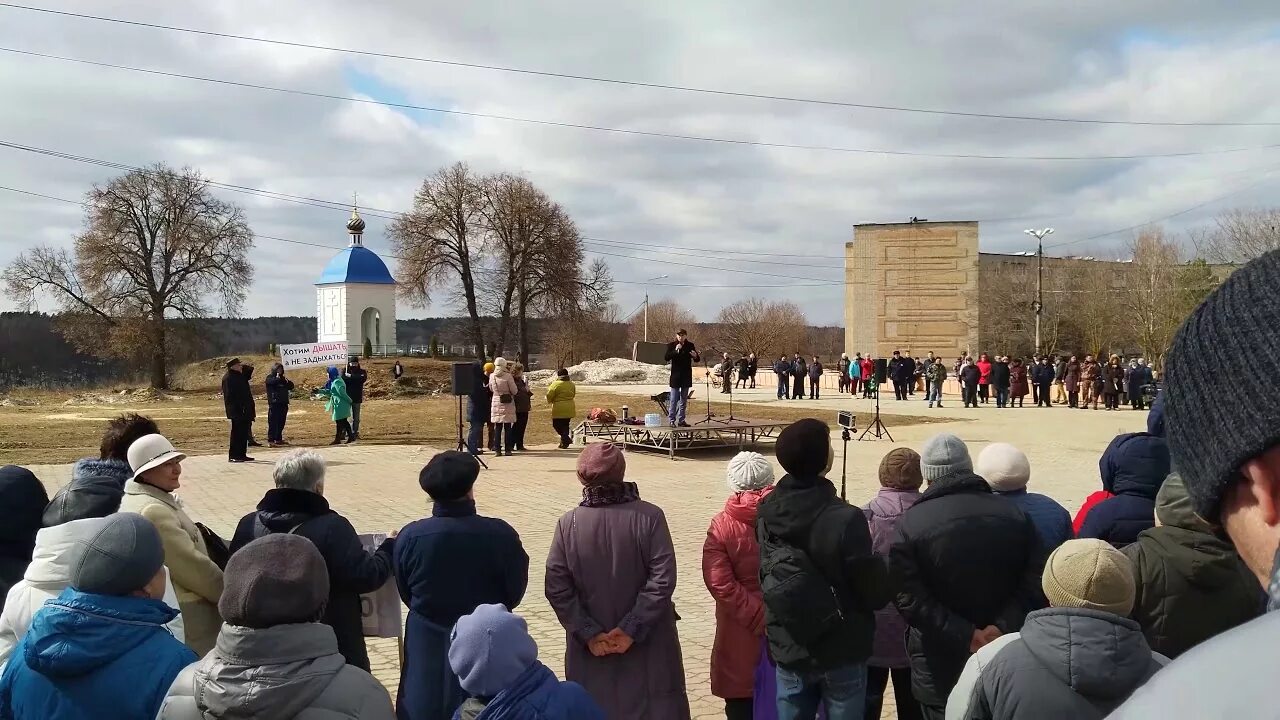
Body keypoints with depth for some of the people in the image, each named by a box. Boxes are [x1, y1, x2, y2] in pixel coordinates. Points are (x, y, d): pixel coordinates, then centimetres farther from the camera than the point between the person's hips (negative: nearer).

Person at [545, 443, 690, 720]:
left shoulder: (568, 523, -7)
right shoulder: (649, 516, -11)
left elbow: (557, 588, -8)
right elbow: (662, 580, -16)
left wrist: (588, 633, -7)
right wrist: (631, 629, -12)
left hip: (591, 649, 1)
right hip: (646, 646, -1)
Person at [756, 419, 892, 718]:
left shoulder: (766, 512, -8)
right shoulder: (844, 519, -26)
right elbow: (876, 593, -17)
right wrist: (881, 569, 3)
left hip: (787, 648, 5)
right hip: (841, 651, -4)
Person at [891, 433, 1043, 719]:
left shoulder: (910, 523, -13)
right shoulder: (1014, 514, -1)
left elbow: (911, 600, -19)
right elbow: (1035, 583, -5)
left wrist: (966, 637, -18)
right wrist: (1003, 627, -14)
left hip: (940, 666, -3)